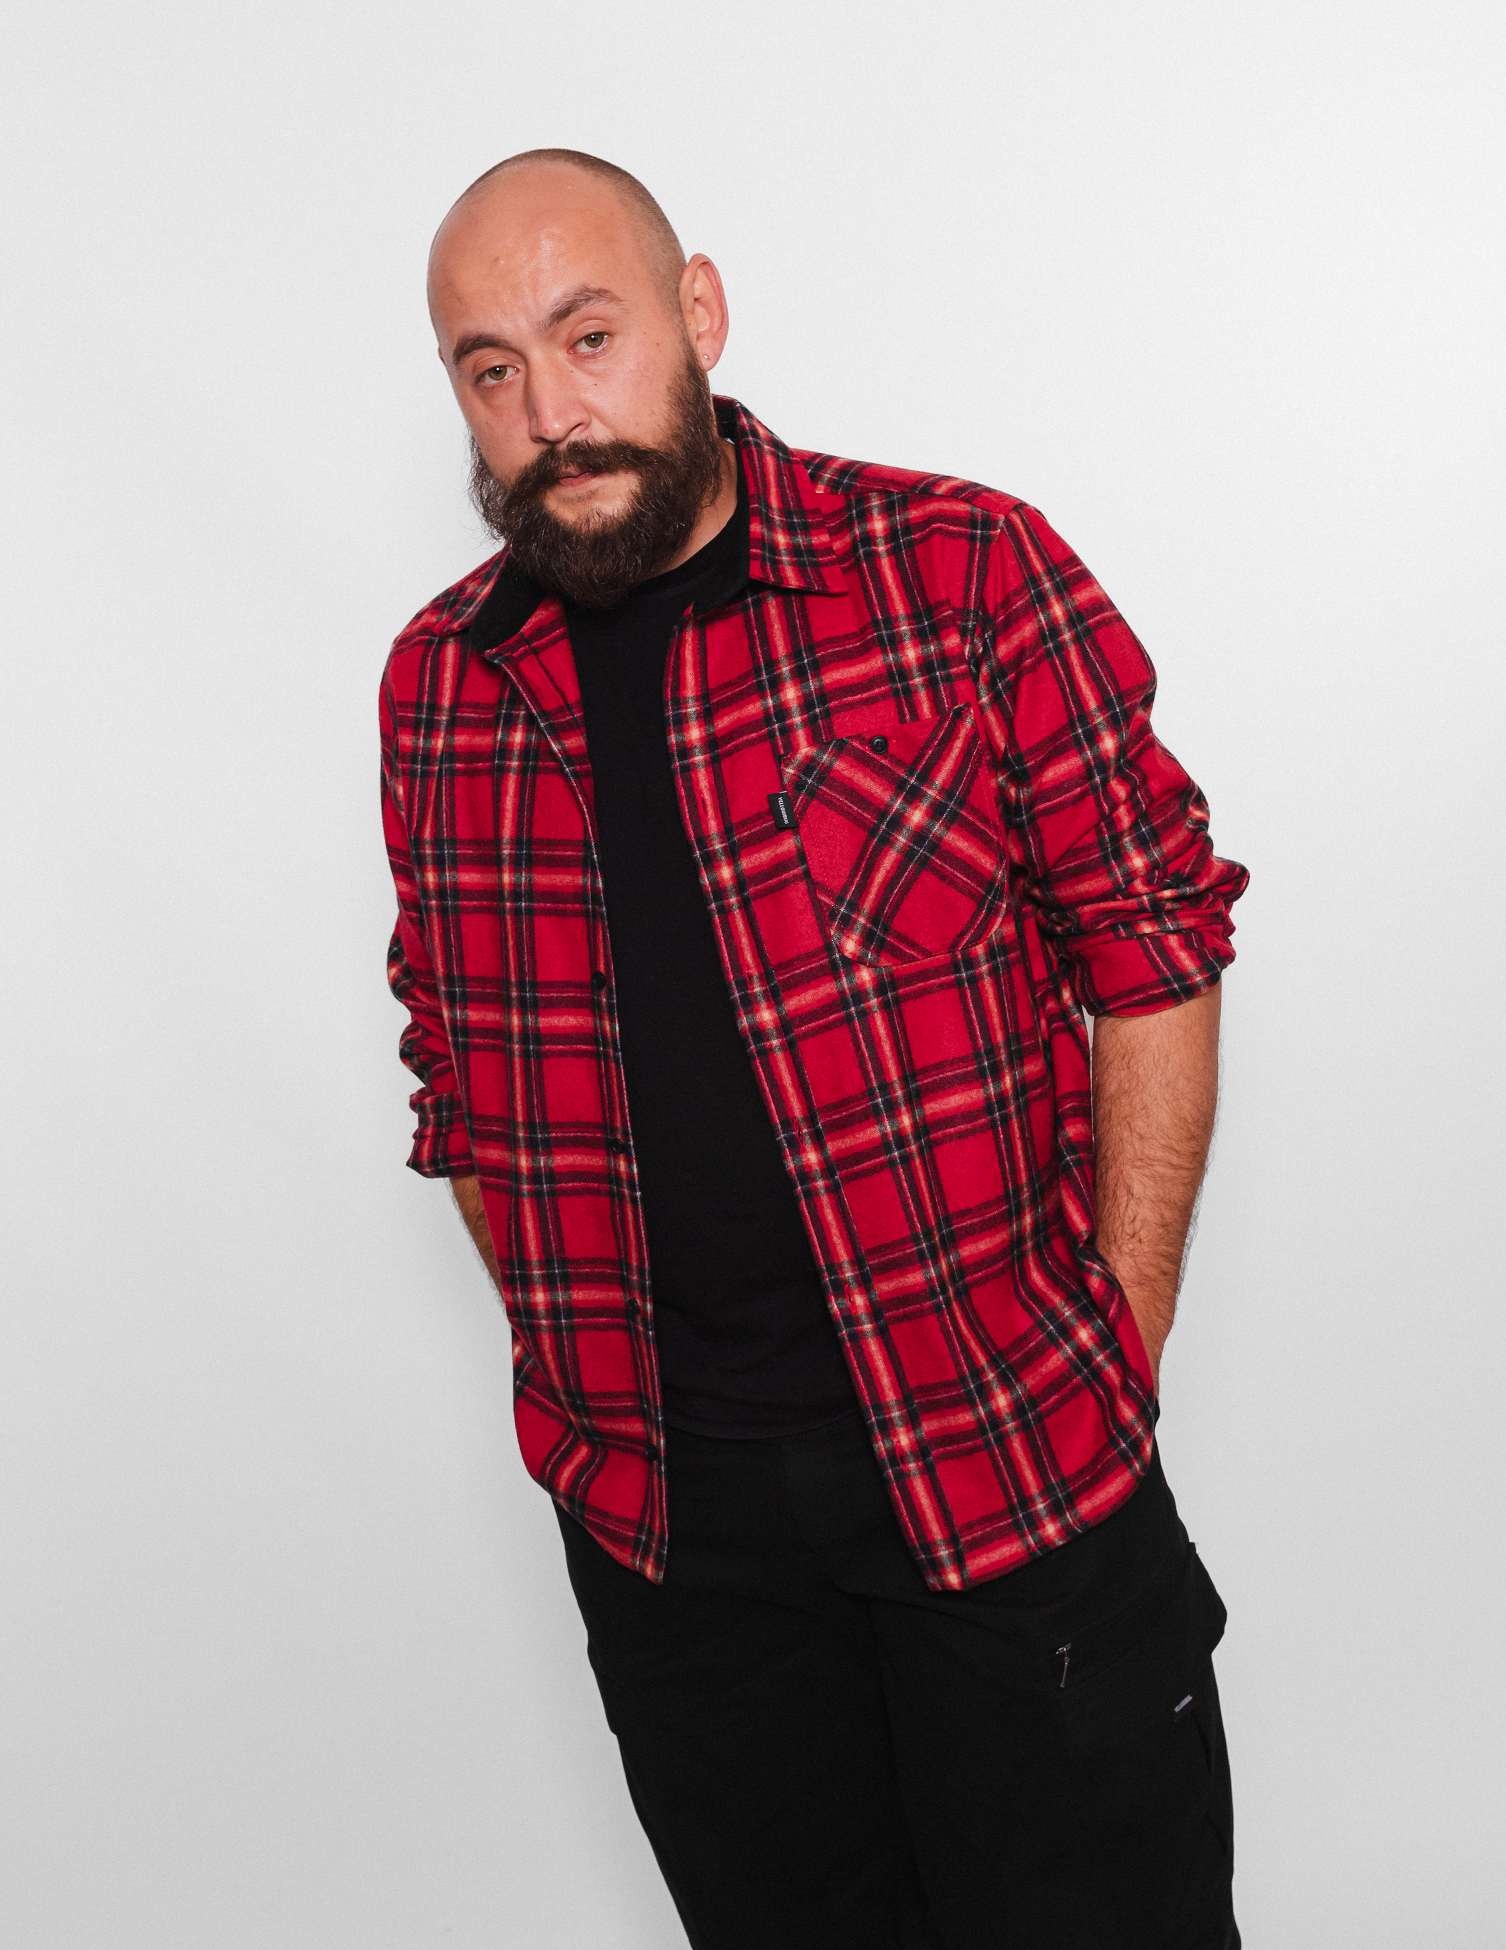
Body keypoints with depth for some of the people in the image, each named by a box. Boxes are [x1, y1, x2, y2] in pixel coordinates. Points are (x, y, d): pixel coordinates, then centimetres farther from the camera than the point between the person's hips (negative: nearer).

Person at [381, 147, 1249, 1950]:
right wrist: (589, 1387, 6)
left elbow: (1155, 954, -4)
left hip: (1012, 1461, -3)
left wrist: (1118, 1364, -5)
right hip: (660, 1504, 4)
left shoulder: (962, 573, -8)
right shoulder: (435, 687, 4)